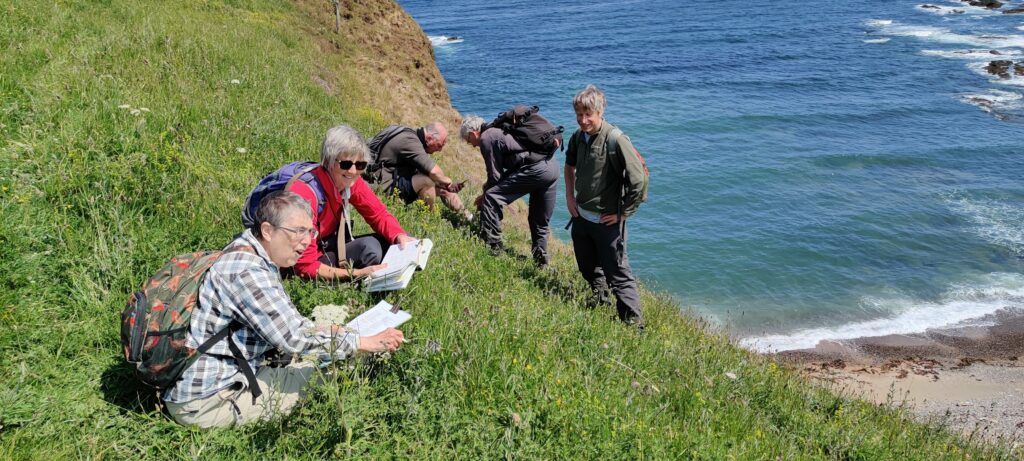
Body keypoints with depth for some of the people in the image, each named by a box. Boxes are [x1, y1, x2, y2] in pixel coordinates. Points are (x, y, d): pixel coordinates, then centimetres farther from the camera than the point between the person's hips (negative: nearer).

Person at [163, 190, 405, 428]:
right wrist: (366, 342, -21)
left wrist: (321, 330, 4)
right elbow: (292, 338, -27)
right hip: (204, 400, -10)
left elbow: (283, 319, 19)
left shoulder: (249, 255, 8)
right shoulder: (245, 271, -24)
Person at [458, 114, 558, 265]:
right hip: (552, 167, 10)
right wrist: (489, 187, 27)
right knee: (540, 221, 19)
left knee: (491, 198, -6)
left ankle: (492, 245, -7)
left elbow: (495, 175, -1)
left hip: (535, 169, -10)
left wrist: (485, 196, 13)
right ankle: (541, 260, 26)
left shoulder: (486, 138, -1)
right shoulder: (500, 130, 28)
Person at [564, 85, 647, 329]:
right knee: (588, 269, 24)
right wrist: (570, 195, 12)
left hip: (606, 221, -7)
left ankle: (634, 324, 9)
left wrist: (623, 213, -16)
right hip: (581, 216, 8)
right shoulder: (578, 137, 0)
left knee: (618, 274, -2)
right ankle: (599, 302, 48)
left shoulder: (615, 140, -23)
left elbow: (638, 179, -23)